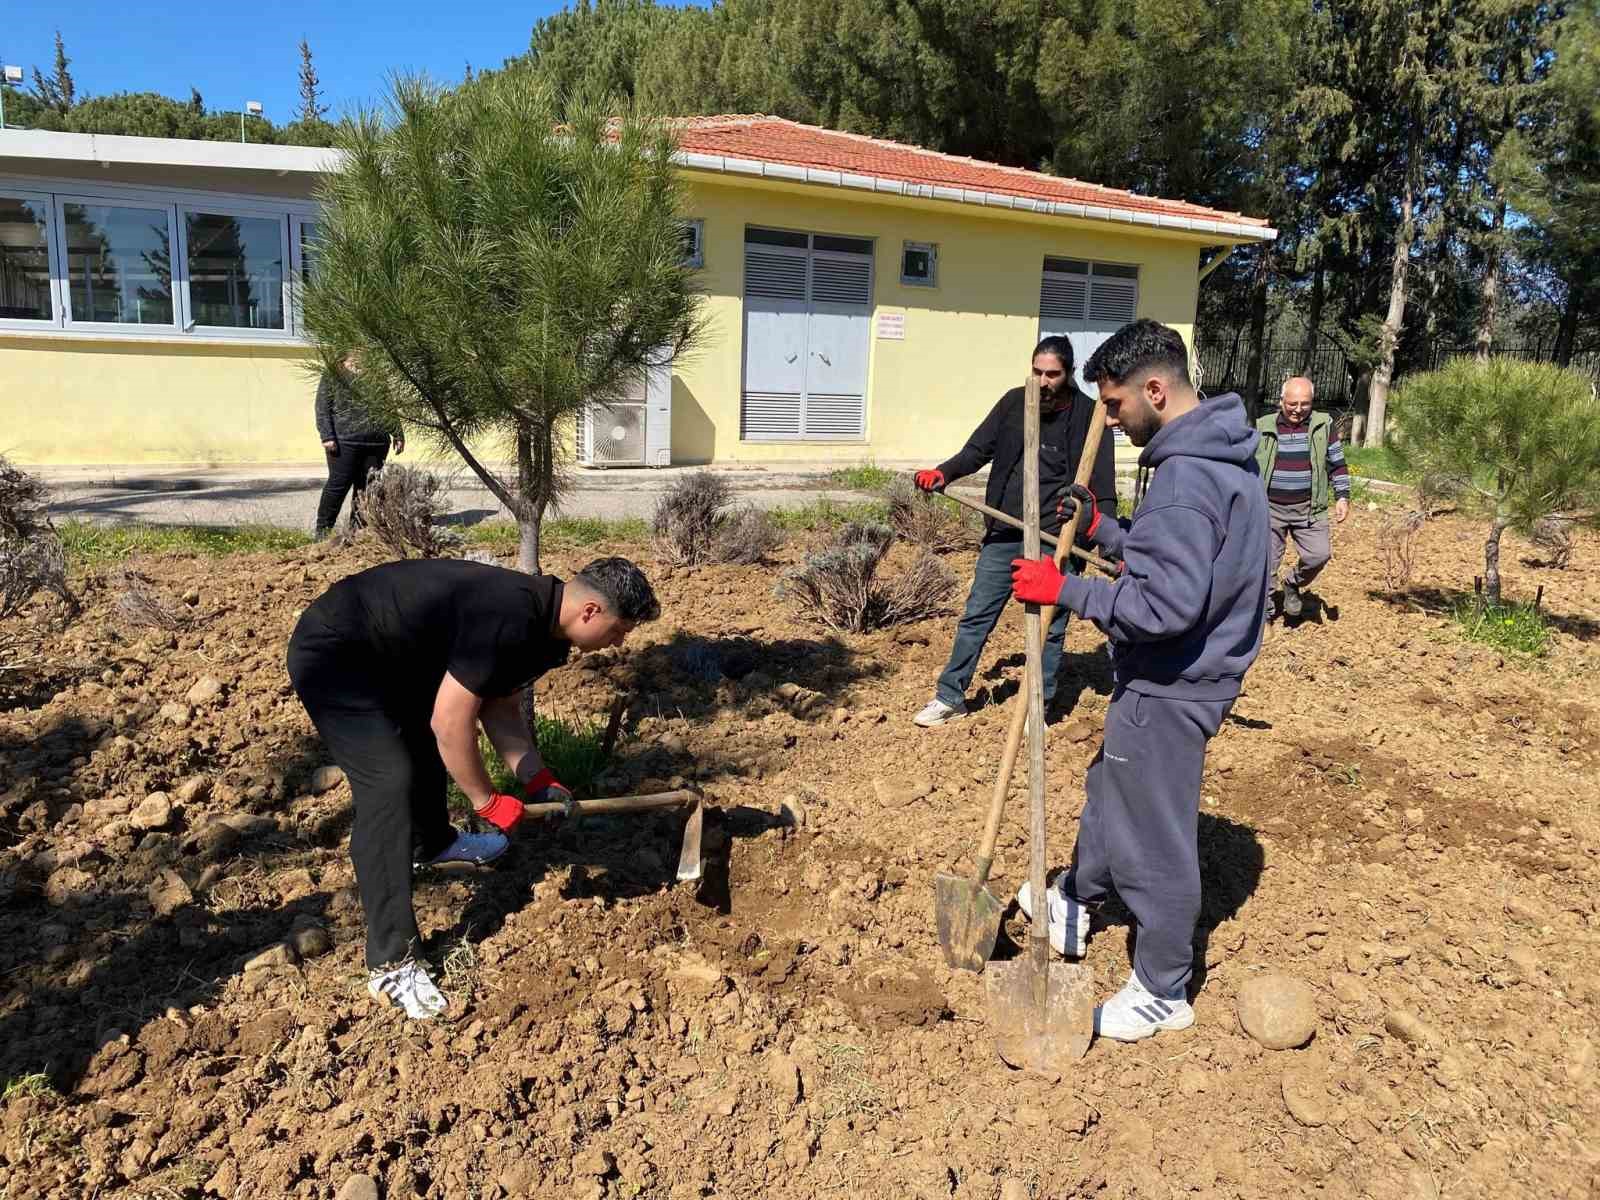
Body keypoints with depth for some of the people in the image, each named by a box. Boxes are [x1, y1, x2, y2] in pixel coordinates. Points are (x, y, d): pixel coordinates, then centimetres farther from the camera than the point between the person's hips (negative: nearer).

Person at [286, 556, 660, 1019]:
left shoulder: (543, 623, 0)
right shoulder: (507, 620, -31)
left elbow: (500, 708, 11)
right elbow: (450, 723, -28)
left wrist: (537, 780, 0)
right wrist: (487, 802, -15)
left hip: (384, 657, 10)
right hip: (332, 657, -10)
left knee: (427, 746, 26)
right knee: (390, 783, -19)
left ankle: (432, 843, 55)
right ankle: (391, 964, -14)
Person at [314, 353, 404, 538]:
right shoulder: (333, 374, 5)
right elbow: (323, 408, -2)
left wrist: (397, 434, 17)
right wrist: (327, 436, -13)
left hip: (377, 441, 5)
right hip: (345, 441, -4)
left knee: (367, 488, 4)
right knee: (339, 484, -4)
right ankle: (323, 529, 6)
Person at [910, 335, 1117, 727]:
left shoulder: (1089, 416, -6)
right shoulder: (1014, 402, 2)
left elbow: (1104, 488, -6)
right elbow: (977, 450, 9)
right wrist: (943, 473, -11)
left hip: (1056, 540, -3)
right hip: (1004, 534, 3)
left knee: (1049, 627, 8)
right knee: (976, 616, 9)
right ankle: (950, 697, 22)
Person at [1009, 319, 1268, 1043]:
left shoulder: (1186, 477, -27)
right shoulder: (1219, 457, 7)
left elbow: (1166, 604, -31)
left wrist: (1066, 590, -23)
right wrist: (1103, 531, 5)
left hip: (1169, 690, -11)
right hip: (1181, 677, 11)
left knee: (1154, 838, 5)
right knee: (1110, 790, 27)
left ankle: (1163, 993, 24)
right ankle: (1074, 907, 50)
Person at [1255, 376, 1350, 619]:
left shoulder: (1324, 426, 2)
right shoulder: (1263, 428, 0)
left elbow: (1337, 464, 8)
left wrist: (1342, 497, -1)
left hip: (1309, 508, 0)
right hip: (1270, 507, 0)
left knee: (1319, 555, -12)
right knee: (1265, 562, 1)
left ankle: (1293, 585, 17)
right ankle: (1264, 607, 18)